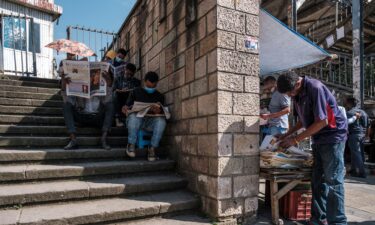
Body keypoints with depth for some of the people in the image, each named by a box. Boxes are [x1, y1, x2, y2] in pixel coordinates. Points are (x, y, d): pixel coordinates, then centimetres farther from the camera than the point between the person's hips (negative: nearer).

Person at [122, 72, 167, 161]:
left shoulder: (159, 96, 14)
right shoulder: (136, 92, 12)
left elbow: (161, 112, 4)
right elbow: (127, 106, 8)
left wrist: (158, 111, -21)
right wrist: (125, 109, -17)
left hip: (151, 121, 1)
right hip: (137, 118, 0)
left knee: (162, 120, -34)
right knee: (134, 116, -38)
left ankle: (152, 148, -21)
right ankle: (131, 144, -17)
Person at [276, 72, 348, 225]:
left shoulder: (315, 88, -22)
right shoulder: (297, 94, 4)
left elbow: (322, 121, -23)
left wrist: (296, 139, -20)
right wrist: (287, 135, 2)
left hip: (333, 135, -8)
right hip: (318, 138, 8)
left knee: (333, 181, -5)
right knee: (318, 181, 9)